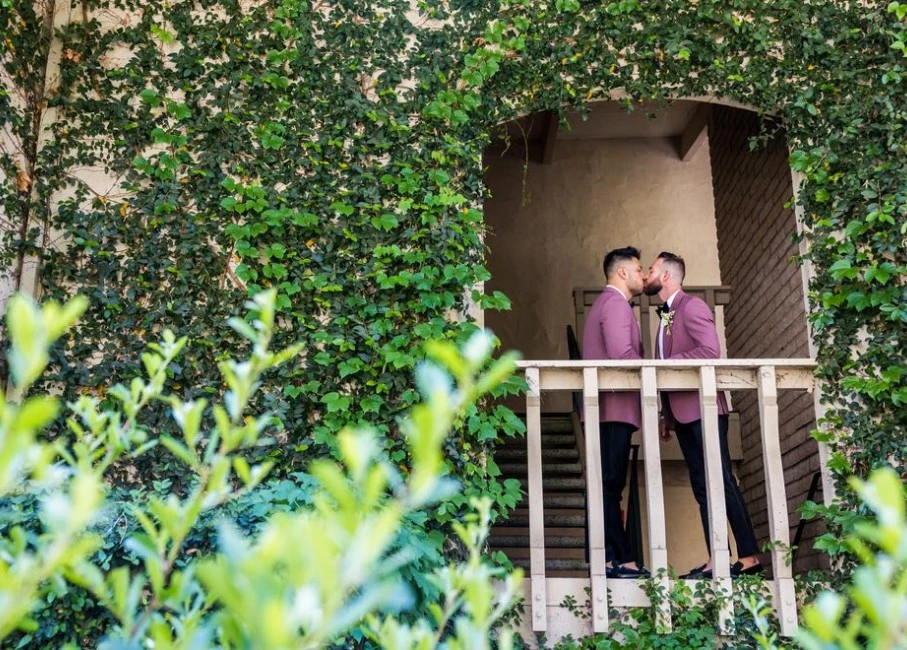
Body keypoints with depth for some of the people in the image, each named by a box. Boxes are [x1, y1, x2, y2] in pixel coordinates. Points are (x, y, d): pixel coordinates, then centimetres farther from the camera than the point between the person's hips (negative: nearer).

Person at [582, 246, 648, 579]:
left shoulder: (605, 303, 26)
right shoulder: (616, 302, -7)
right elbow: (622, 354, -19)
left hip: (607, 409, 10)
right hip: (614, 407, -10)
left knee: (608, 485, 6)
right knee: (610, 484, -11)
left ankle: (610, 558, 7)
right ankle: (616, 559, -12)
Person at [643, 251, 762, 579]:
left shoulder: (692, 306, -6)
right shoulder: (666, 316, 20)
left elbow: (710, 351, -20)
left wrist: (666, 363, -18)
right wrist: (666, 415, 16)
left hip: (702, 408, -9)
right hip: (682, 413, 9)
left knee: (723, 481, -9)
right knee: (702, 486, 6)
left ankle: (749, 557, -6)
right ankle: (716, 560, 7)